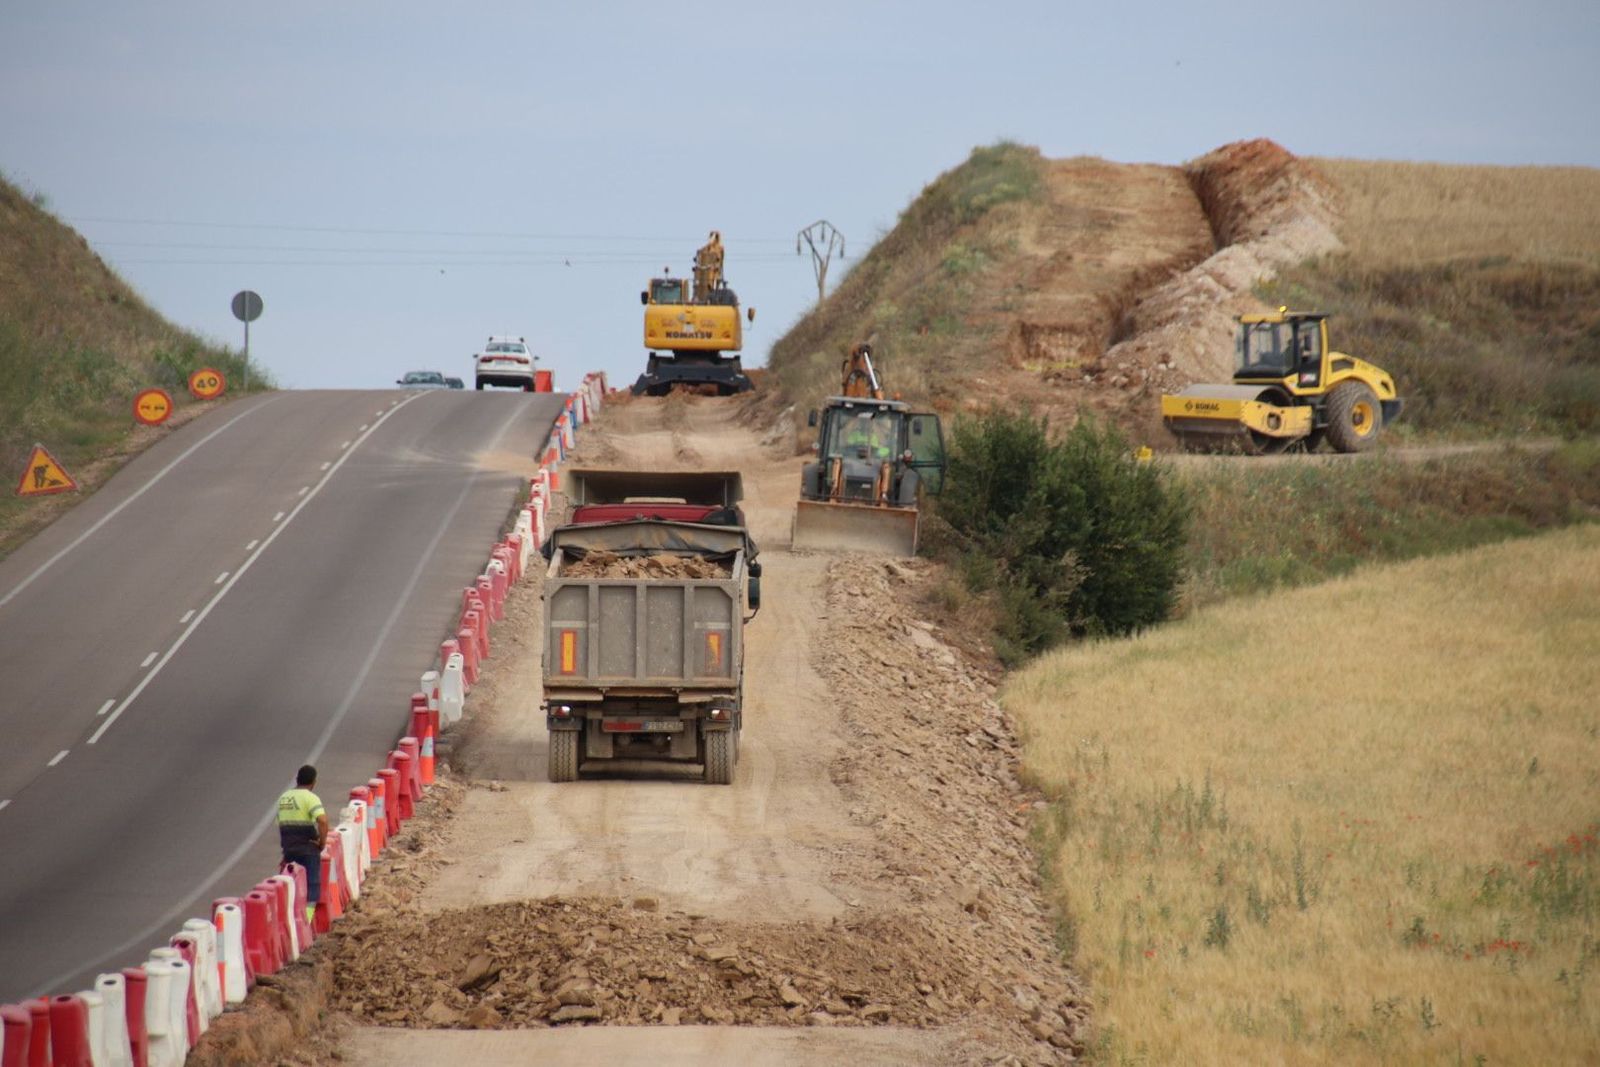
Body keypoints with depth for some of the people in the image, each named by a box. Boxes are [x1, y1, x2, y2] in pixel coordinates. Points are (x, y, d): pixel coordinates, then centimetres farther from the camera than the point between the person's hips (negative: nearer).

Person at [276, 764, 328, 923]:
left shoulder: (283, 798, 11)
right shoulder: (310, 798, -12)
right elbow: (322, 820, -27)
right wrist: (322, 842, -14)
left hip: (289, 850, 6)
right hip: (308, 850, -6)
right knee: (311, 891, 0)